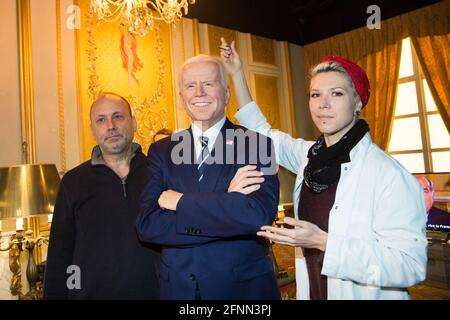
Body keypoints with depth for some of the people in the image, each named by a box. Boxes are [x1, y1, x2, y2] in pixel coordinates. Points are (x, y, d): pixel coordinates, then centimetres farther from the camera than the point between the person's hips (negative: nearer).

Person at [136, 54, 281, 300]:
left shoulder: (256, 144, -8)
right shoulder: (161, 151, 0)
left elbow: (259, 215, -22)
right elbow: (147, 226, -11)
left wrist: (180, 201, -17)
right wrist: (228, 202, -20)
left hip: (245, 286, -1)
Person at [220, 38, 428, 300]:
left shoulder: (389, 174, -22)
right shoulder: (311, 155, -4)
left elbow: (412, 266, -24)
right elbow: (263, 135, 10)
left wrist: (322, 241, -30)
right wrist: (237, 74, 7)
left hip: (365, 293, -6)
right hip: (311, 290, 6)